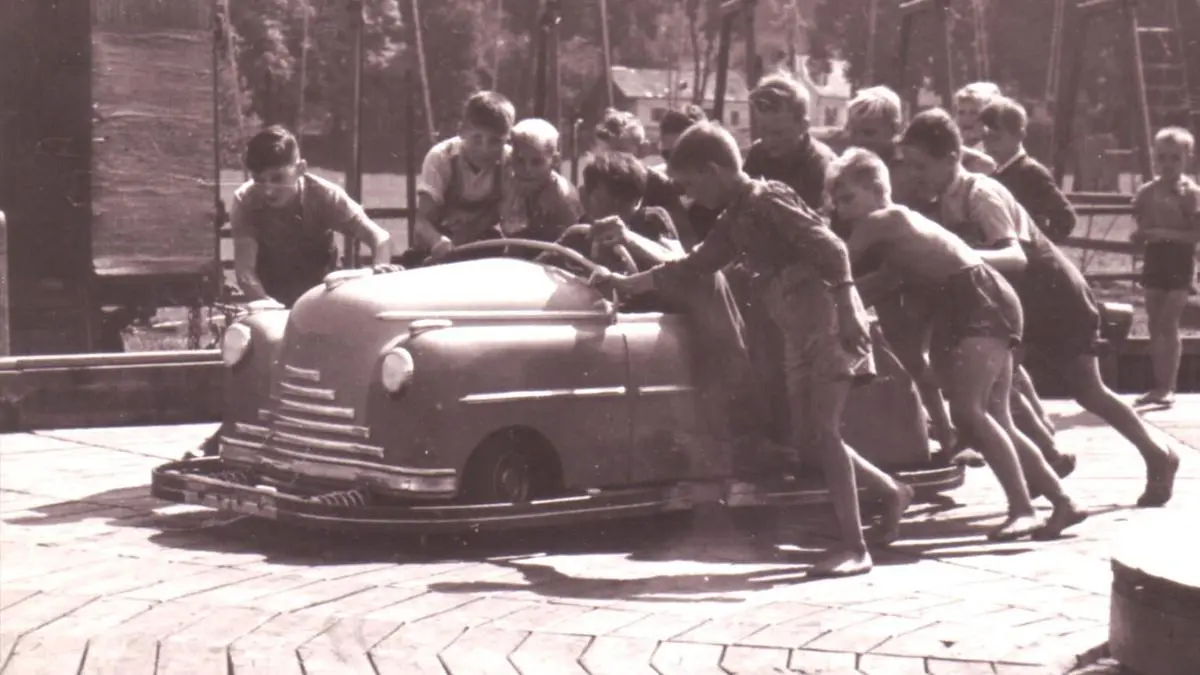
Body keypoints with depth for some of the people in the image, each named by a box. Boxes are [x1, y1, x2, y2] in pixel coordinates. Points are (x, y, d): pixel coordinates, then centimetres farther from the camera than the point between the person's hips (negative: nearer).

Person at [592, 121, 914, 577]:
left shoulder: (767, 201, -12)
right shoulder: (733, 221, 14)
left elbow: (831, 248, -18)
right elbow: (694, 265, 25)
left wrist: (848, 309, -25)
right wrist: (627, 283, 26)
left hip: (828, 322, -9)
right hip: (798, 333, 9)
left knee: (823, 430, -13)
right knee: (806, 435, 7)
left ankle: (854, 547, -12)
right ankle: (890, 491, 22)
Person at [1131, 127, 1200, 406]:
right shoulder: (1147, 192, 5)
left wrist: (1167, 233, -24)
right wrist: (1142, 233, -8)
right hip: (1154, 260, 5)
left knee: (1167, 323, -9)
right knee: (1155, 326, 7)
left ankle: (1168, 387, -3)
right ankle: (1160, 386, 14)